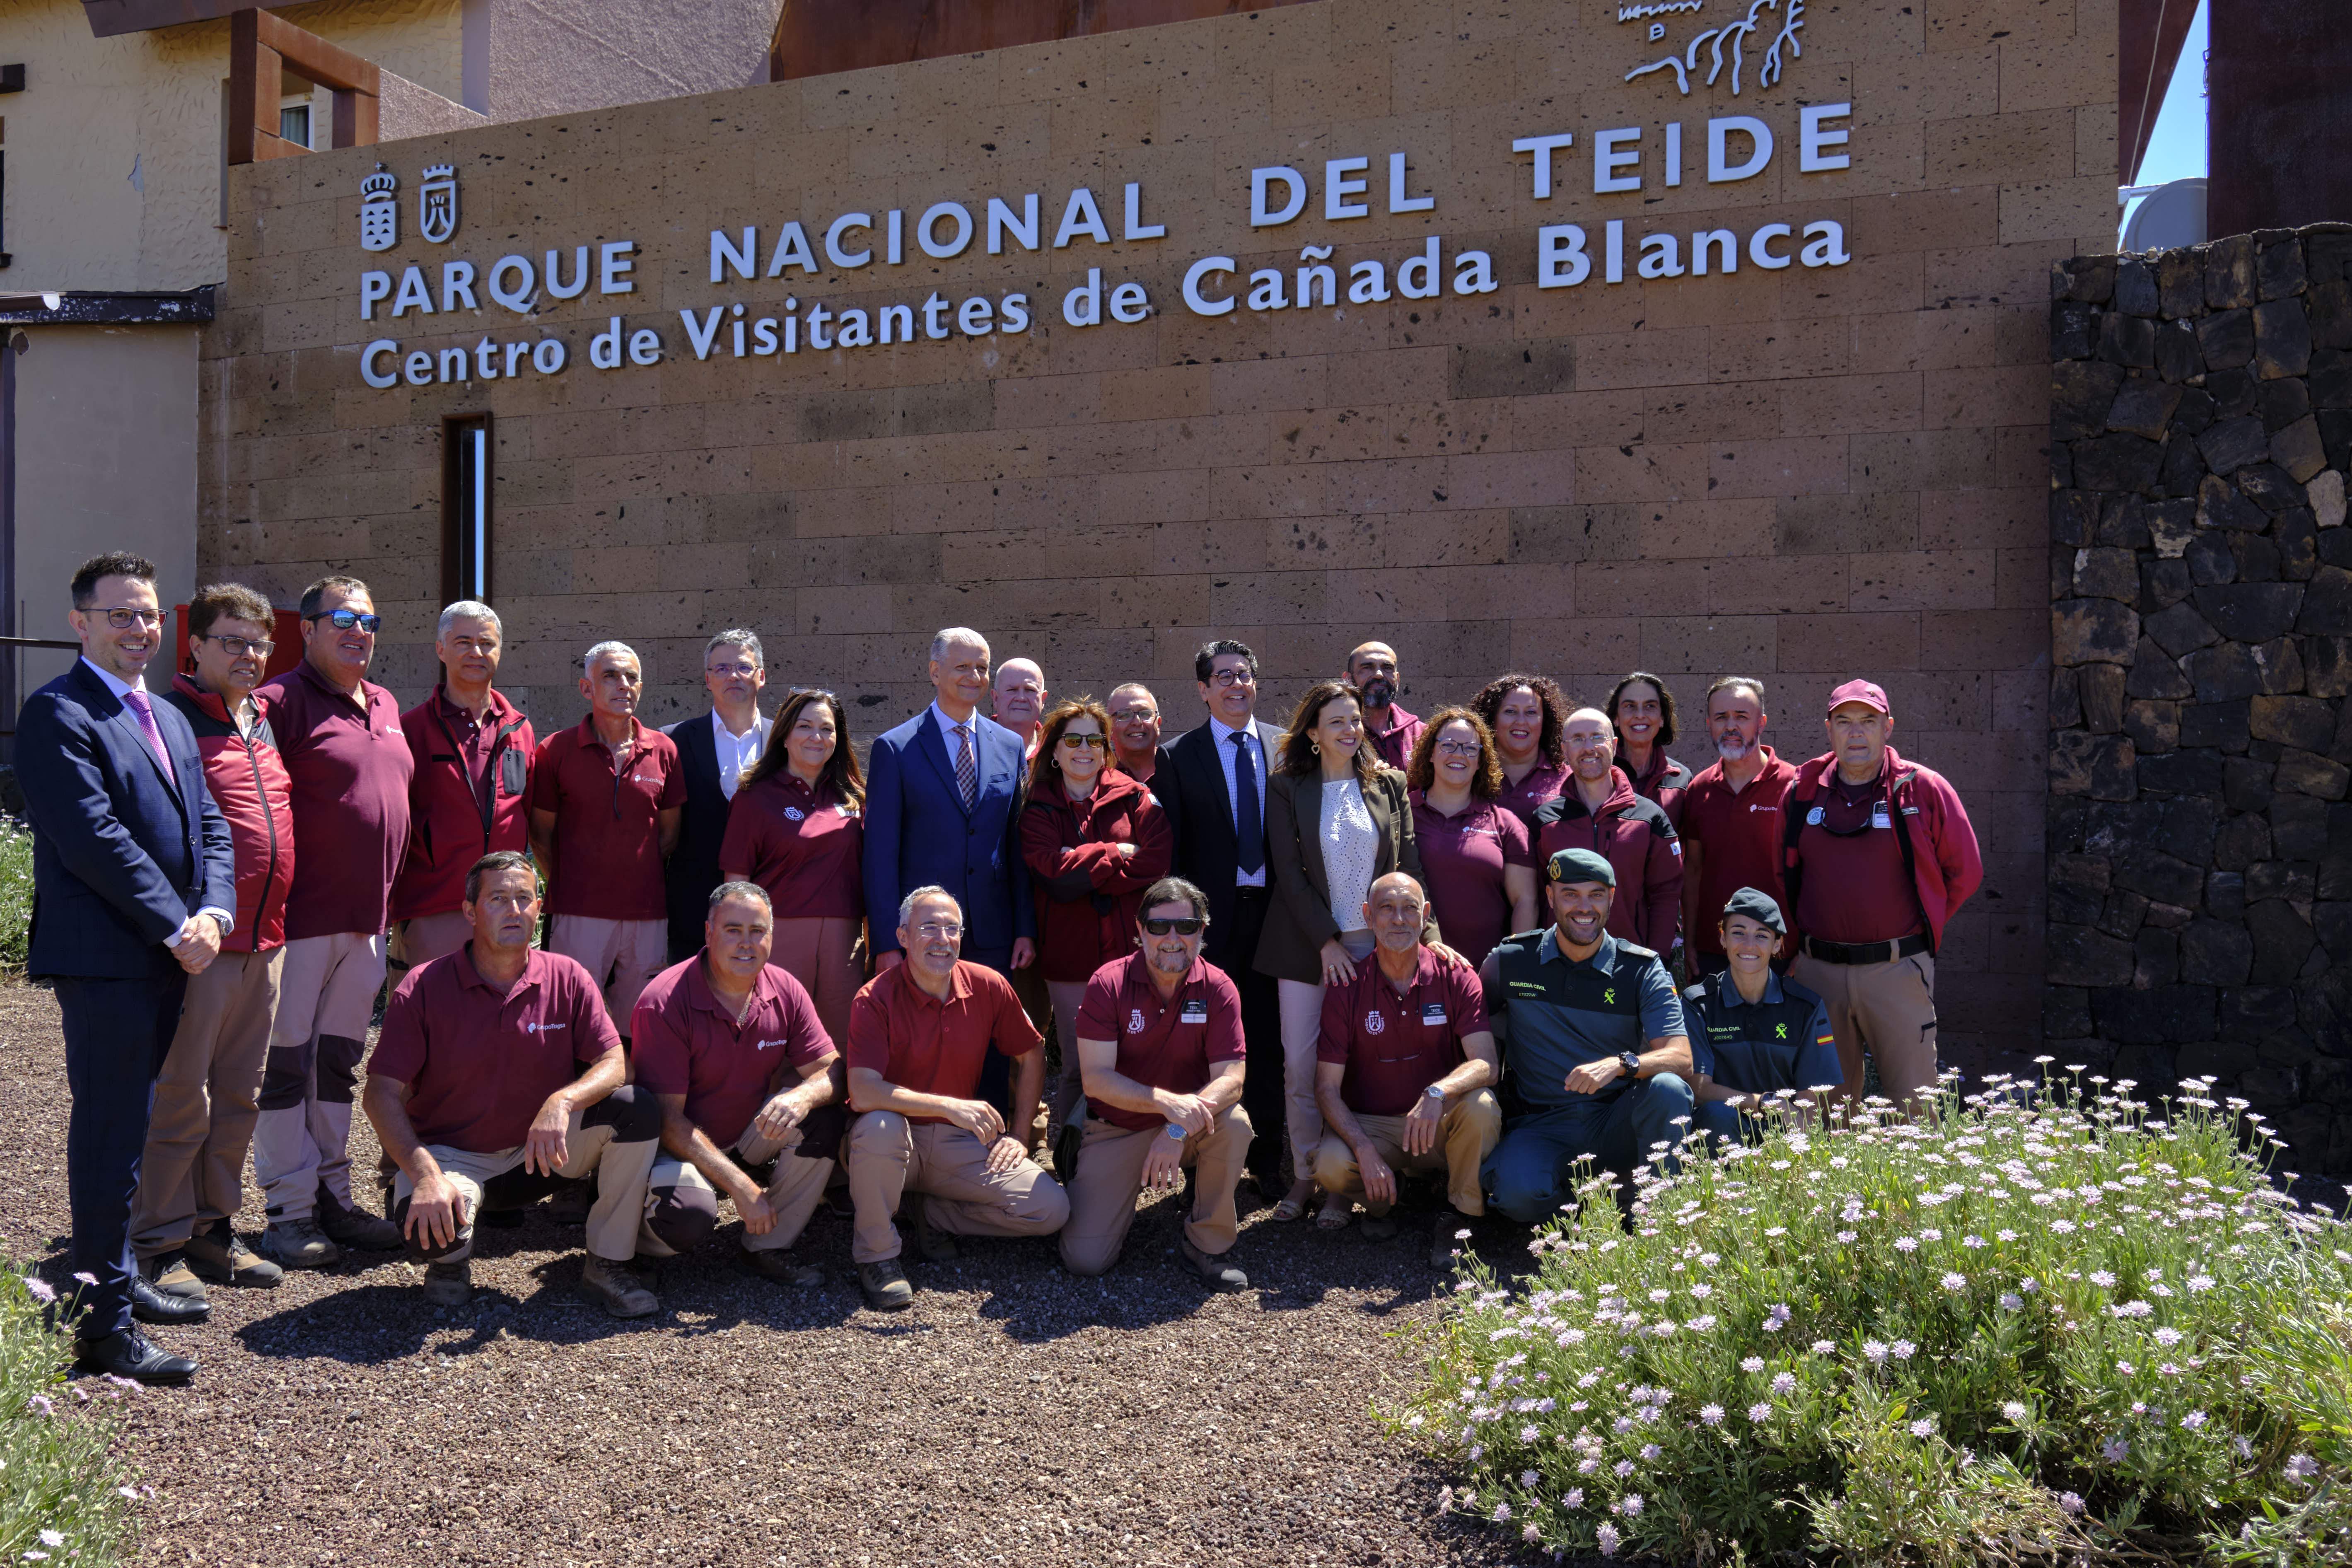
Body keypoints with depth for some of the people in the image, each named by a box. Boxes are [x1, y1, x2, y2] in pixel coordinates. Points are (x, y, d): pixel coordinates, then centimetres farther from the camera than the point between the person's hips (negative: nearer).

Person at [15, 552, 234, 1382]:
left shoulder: (169, 719, 18)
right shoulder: (57, 713, -9)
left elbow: (209, 824, 13)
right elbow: (94, 838, -17)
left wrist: (213, 914, -3)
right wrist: (177, 926, -15)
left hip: (168, 957, 8)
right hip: (104, 959, -8)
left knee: (128, 1126, 16)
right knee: (108, 1133, -3)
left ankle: (119, 1276, 28)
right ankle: (105, 1322, 4)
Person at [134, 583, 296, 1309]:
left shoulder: (266, 724, 16)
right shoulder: (170, 719, -8)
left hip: (265, 941, 8)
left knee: (238, 1096, 14)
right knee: (181, 1099, 1)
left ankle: (214, 1228, 26)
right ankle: (160, 1245, 13)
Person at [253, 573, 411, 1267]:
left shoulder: (386, 707, 15)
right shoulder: (282, 702, -9)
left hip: (367, 920, 7)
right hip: (301, 918, -7)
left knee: (340, 1060, 15)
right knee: (285, 1061, 2)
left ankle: (333, 1196, 25)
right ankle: (290, 1211, 11)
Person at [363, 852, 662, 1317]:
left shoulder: (568, 979, -4)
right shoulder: (423, 988, -10)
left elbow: (614, 1065, -8)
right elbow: (382, 1094, -13)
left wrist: (562, 1101, -32)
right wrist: (426, 1174, -29)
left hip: (540, 1151, 2)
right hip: (453, 1155, -2)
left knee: (638, 1110, -22)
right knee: (429, 1227, -35)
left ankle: (606, 1267, -8)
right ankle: (450, 1261, 8)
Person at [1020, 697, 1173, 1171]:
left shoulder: (1135, 798, 8)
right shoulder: (1038, 808, 7)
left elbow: (1158, 862, -8)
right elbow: (1054, 874, -10)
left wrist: (1084, 872, -10)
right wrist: (1117, 853, -4)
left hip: (1130, 950, 1)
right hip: (1070, 955, -1)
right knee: (1079, 1066, 2)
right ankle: (1063, 1150, 20)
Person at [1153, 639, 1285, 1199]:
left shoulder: (1284, 747, 7)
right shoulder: (1177, 757, 1)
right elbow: (1168, 850, 0)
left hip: (1273, 911, 2)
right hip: (1213, 916, -2)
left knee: (1269, 1037, 8)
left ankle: (1268, 1154, 20)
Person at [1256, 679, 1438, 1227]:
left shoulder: (1390, 784, 8)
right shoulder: (1286, 787, 2)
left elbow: (1408, 864, 7)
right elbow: (1288, 871, -3)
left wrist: (1420, 930, -5)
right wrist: (1326, 940, -9)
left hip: (1374, 943, 1)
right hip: (1307, 945, -1)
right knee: (1300, 1064, -1)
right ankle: (1304, 1176, 14)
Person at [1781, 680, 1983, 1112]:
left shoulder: (1924, 789, -1)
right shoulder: (1802, 792, 7)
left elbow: (1965, 873, 7)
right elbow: (1785, 875, 18)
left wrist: (1920, 928, 7)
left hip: (1897, 969, -3)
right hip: (1818, 972, 3)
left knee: (1912, 1105, 1)